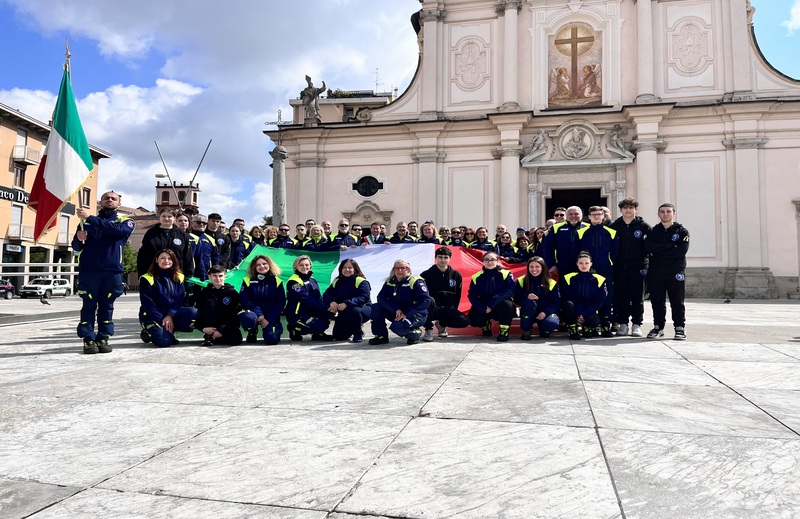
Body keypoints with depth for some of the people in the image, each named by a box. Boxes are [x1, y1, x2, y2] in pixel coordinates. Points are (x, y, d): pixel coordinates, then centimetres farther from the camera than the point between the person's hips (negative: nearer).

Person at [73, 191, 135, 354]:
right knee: (89, 306, -2)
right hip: (88, 271, 0)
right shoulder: (86, 221, 15)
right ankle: (88, 340, 0)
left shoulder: (125, 222, 11)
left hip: (113, 271, 0)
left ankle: (103, 339, 7)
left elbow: (116, 229, -13)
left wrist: (90, 218, -19)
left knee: (107, 307, 3)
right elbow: (76, 247, 11)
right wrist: (79, 239, -13)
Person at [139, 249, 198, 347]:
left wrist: (170, 316, -17)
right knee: (164, 340, -29)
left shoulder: (178, 277, 5)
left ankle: (169, 330, -9)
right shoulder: (148, 278, -7)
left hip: (171, 314, 4)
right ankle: (148, 332, 5)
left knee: (194, 313, -24)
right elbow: (148, 304, -11)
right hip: (152, 316, -4)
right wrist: (162, 320, -20)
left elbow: (179, 300, -1)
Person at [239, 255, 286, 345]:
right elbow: (244, 300, -8)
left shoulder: (277, 282, 2)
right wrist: (259, 315, -19)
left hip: (271, 317, 0)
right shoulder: (248, 281, 1)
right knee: (247, 318, -36)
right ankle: (252, 332, 2)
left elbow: (281, 303, -1)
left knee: (272, 339, -23)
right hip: (254, 312, 0)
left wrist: (268, 320, -13)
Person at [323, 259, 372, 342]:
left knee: (353, 311, -39)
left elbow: (363, 298, -27)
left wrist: (347, 304, -39)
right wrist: (332, 302, -27)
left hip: (362, 308, -5)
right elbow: (326, 295, -2)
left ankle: (358, 333, -11)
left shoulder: (361, 281, -14)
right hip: (344, 313, 5)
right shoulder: (337, 281, 3)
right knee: (338, 336, -5)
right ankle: (351, 328, 29)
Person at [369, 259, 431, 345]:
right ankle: (381, 336, -1)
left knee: (396, 326, -32)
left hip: (416, 315, -6)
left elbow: (426, 301, -21)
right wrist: (396, 310, -24)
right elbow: (381, 297, -8)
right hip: (397, 314, 6)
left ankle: (414, 334, -1)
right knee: (376, 308, -12)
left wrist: (406, 313, -25)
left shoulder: (416, 281, -14)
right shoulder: (390, 282, 2)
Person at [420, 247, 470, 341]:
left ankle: (442, 324, 9)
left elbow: (457, 296, 10)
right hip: (432, 309, -3)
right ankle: (428, 329, -16)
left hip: (447, 309, 3)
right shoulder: (426, 275, -2)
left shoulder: (456, 275, 5)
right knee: (430, 301, -38)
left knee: (465, 321, -22)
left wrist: (453, 313, 7)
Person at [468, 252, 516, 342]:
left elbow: (510, 290, -20)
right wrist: (483, 308, -21)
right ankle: (485, 325, 14)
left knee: (507, 304, -35)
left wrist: (493, 302, -30)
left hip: (501, 308, -3)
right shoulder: (476, 277, 1)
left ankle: (504, 330, -11)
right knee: (473, 317, -25)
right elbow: (472, 295, -4)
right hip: (484, 309, 3)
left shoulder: (506, 274, -7)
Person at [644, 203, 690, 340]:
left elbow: (682, 250, -11)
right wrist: (671, 247, -12)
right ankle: (658, 327, 14)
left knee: (677, 302, 0)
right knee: (657, 302, 4)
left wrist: (658, 251, -10)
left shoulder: (682, 231, 6)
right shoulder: (653, 231, 13)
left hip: (676, 272, -2)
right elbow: (648, 247, -7)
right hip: (656, 272, 2)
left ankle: (680, 328, 9)